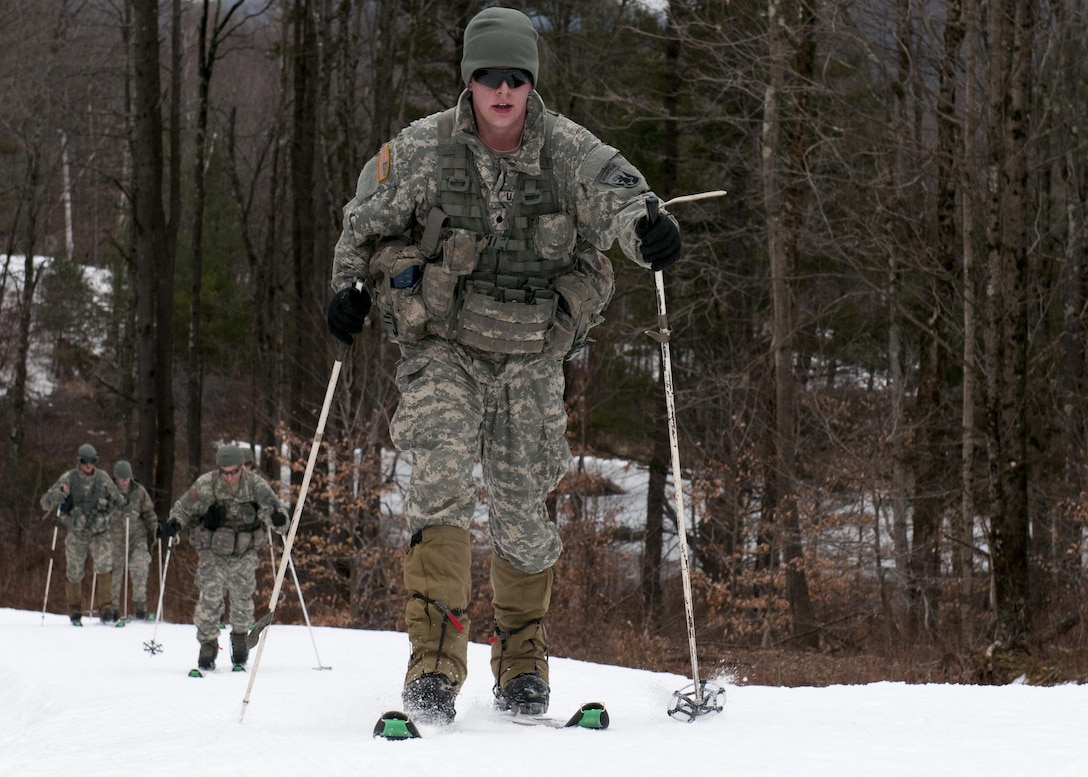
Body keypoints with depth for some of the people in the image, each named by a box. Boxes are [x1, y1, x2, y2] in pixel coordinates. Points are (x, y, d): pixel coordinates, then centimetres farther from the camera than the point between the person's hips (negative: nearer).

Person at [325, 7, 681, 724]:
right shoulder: (423, 150, -5)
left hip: (532, 356, 1)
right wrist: (353, 285, 0)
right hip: (443, 347, -1)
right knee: (441, 482, -21)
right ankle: (435, 665, -21)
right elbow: (367, 217, 11)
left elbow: (613, 188, -26)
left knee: (523, 516, 3)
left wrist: (646, 221, -47)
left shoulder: (566, 149, -7)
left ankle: (522, 665, 24)